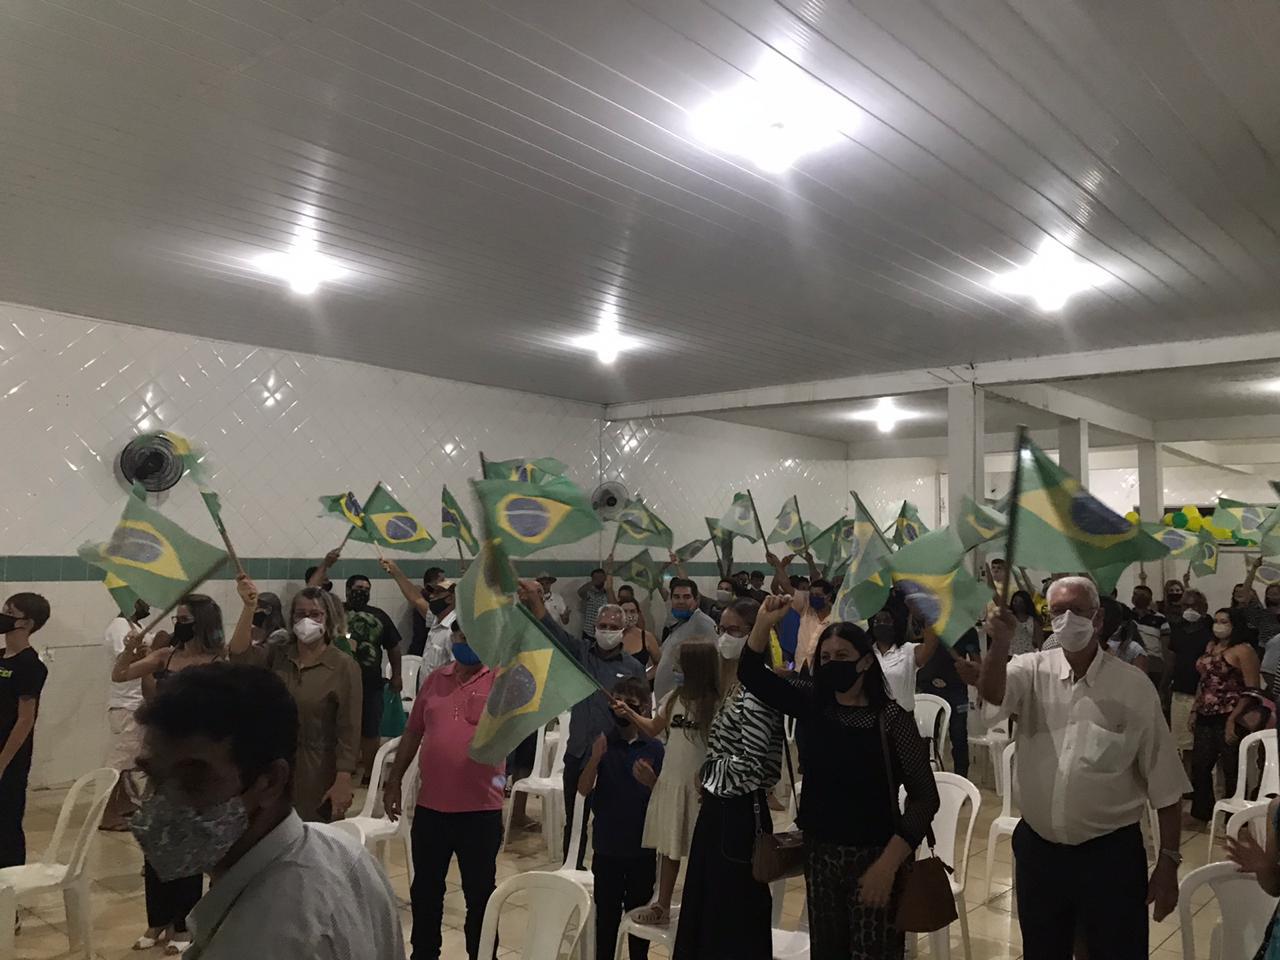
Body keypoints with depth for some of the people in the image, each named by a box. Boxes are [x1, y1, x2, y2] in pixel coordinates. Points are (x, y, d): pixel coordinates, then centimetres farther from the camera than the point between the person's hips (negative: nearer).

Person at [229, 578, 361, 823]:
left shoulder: (344, 666, -10)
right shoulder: (278, 655, 3)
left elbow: (348, 730, -11)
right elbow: (239, 654, -14)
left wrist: (343, 781, -16)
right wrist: (249, 607, -25)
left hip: (317, 770, -4)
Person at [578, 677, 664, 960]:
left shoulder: (654, 748, -5)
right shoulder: (602, 744, -3)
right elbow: (583, 790, -12)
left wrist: (651, 781, -24)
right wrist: (595, 758, -29)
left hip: (643, 846, 0)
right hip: (607, 846, 0)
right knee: (606, 913, 9)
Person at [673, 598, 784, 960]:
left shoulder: (756, 690, -19)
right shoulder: (734, 685, 10)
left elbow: (750, 764, -24)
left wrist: (707, 772, -10)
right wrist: (709, 778, 3)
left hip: (738, 813, -9)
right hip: (720, 807, 9)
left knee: (735, 914, 4)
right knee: (709, 904, 17)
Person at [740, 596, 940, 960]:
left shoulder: (892, 718, -13)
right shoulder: (812, 704, 1)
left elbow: (924, 797, -14)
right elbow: (752, 675, -1)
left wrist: (888, 863, -20)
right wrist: (764, 623, -17)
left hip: (873, 857, -4)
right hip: (819, 852, 5)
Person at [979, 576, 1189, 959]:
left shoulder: (1133, 686, -5)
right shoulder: (1033, 670, -1)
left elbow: (1164, 784, -2)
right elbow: (992, 691, -24)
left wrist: (1168, 863, -3)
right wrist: (1000, 643, -42)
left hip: (1111, 854, -2)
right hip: (1037, 849, 2)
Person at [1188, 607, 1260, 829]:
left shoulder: (1243, 650, -10)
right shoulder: (1211, 646, 14)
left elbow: (1252, 690, -14)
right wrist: (1195, 711, 16)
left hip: (1229, 719, -7)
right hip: (1206, 718, 8)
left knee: (1232, 770, 3)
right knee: (1199, 766, 12)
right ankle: (1200, 814, 25)